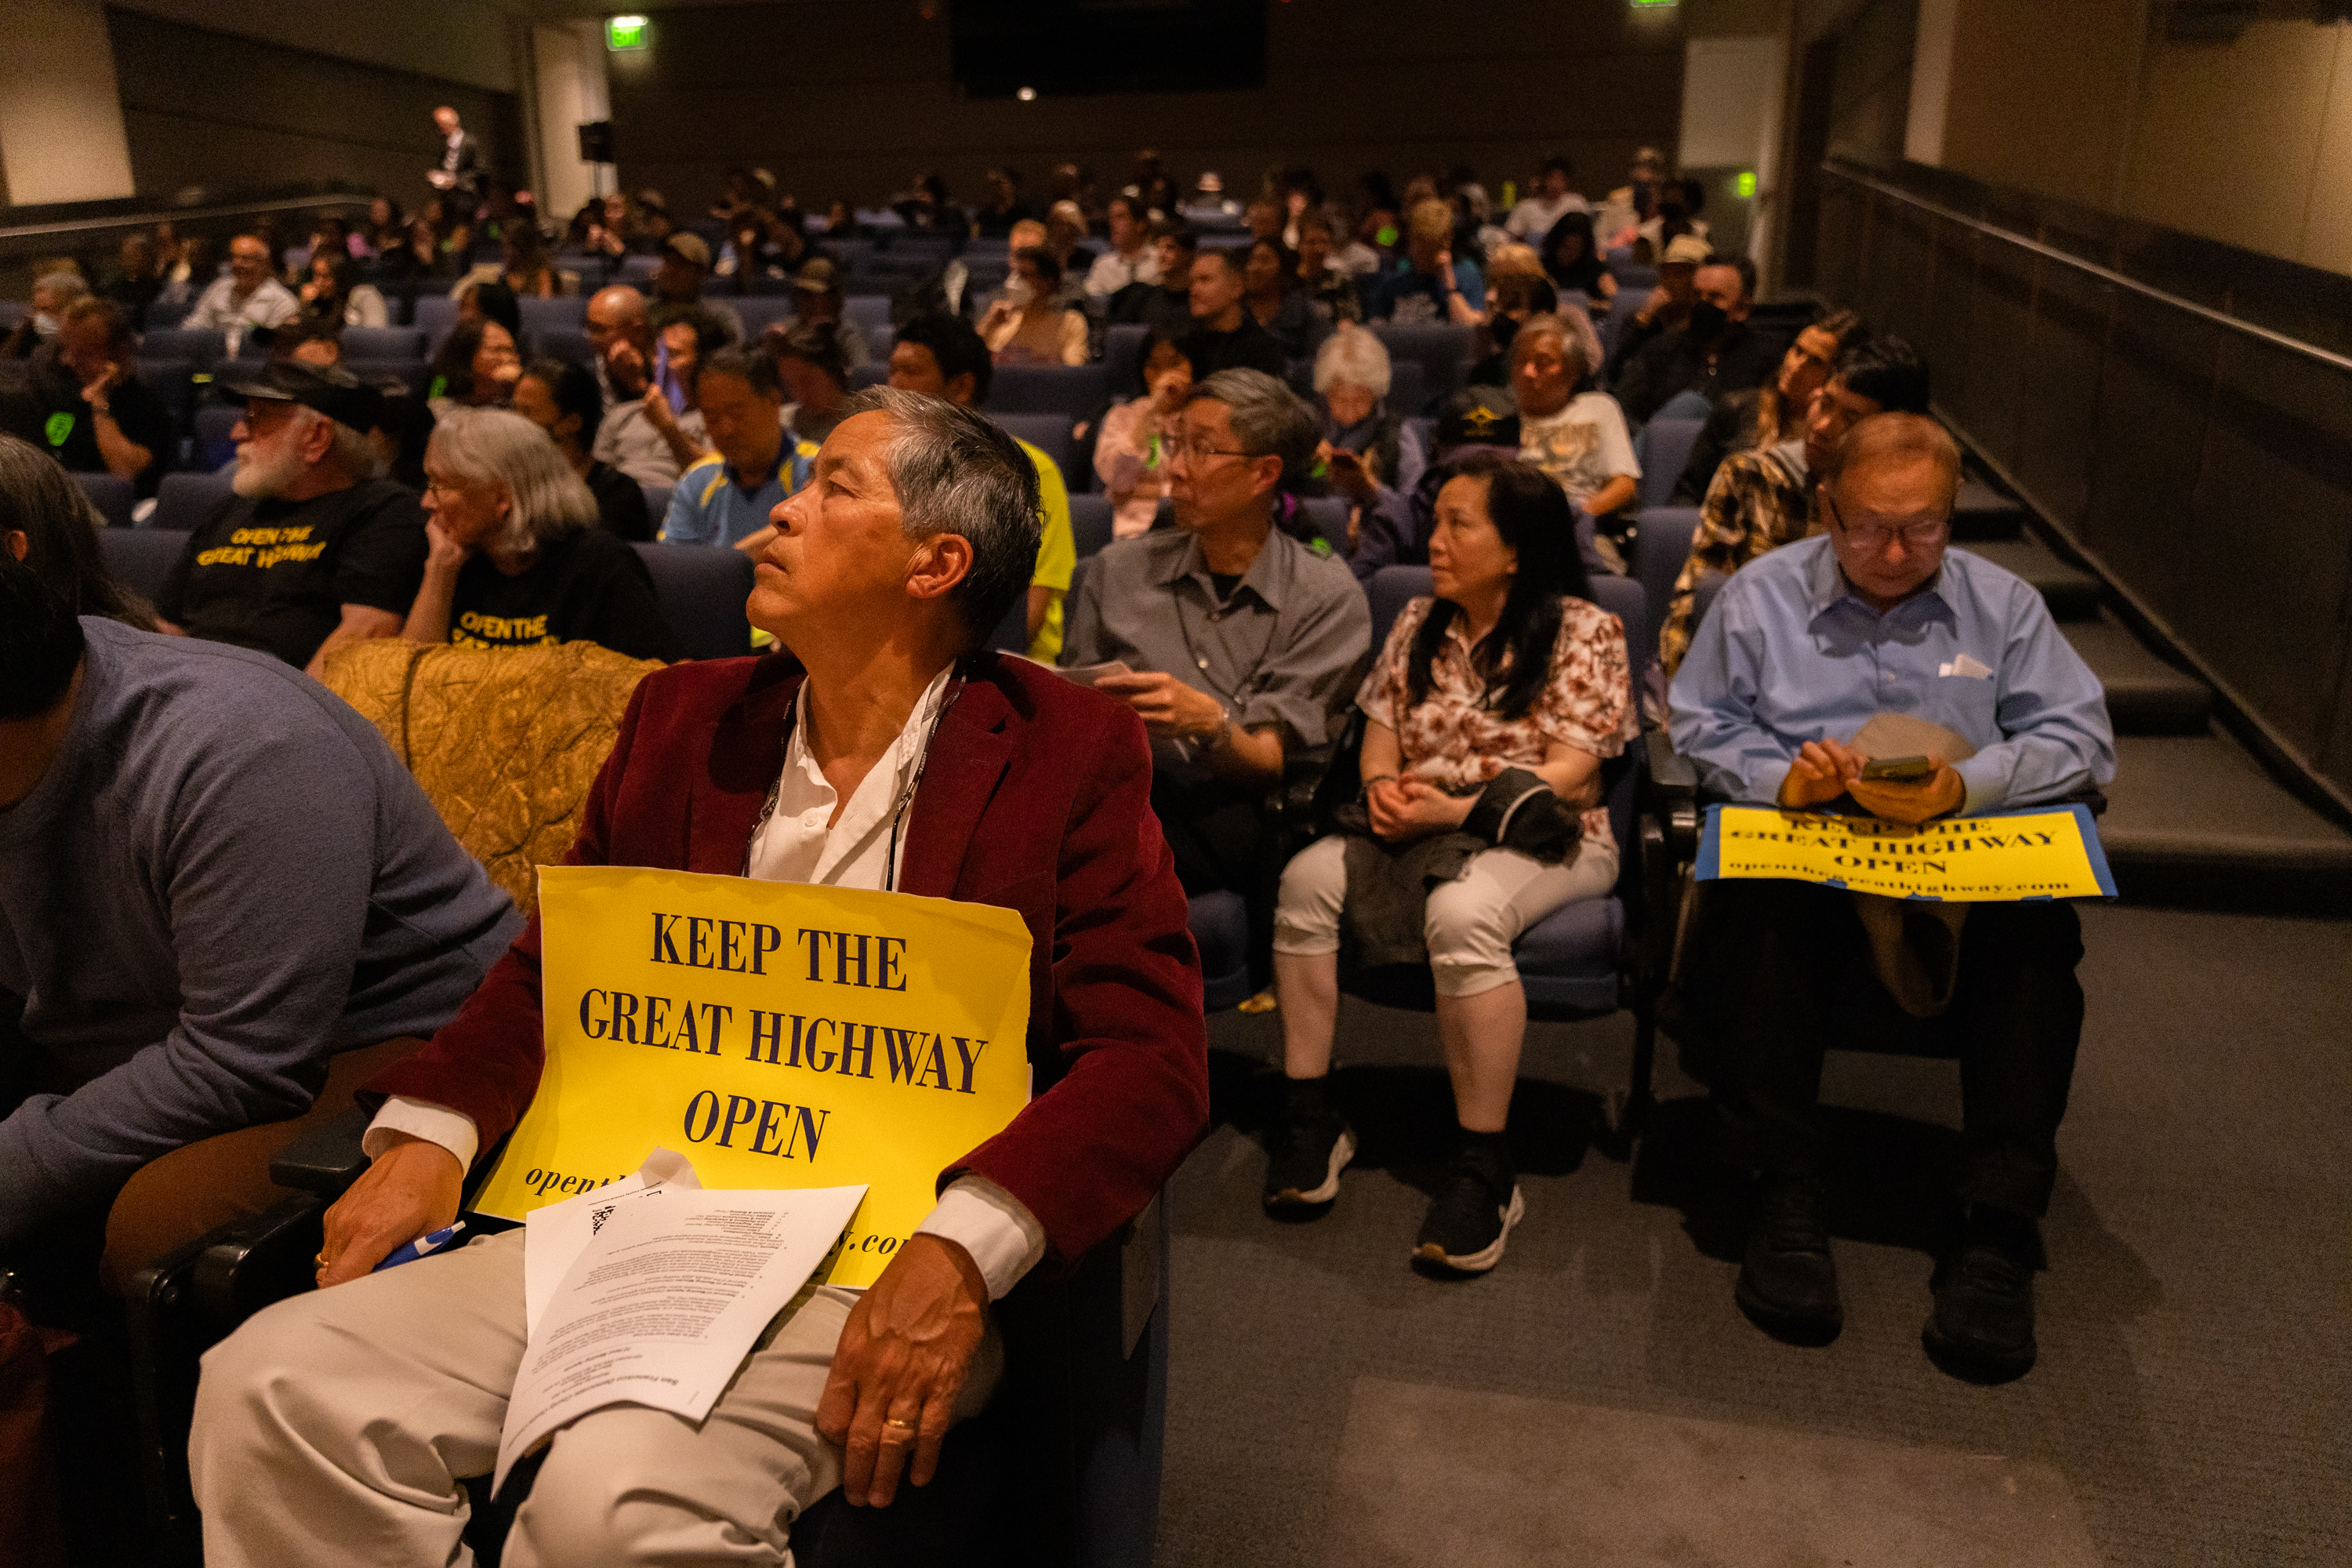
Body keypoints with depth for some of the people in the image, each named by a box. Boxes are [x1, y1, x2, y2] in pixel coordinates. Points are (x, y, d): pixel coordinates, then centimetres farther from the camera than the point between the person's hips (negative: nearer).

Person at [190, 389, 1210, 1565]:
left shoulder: (1065, 751, -2)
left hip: (883, 1260, -4)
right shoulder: (688, 717, 13)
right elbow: (553, 967, 18)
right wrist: (426, 1134, -1)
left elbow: (1150, 1056, -9)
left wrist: (963, 1249, -24)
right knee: (270, 1385, -15)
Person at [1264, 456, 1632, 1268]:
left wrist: (1456, 809, -21)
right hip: (1418, 828, 5)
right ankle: (1309, 1115, -15)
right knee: (1309, 876, -24)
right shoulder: (1419, 623, 15)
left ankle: (1486, 1168, -27)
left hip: (1540, 838, -5)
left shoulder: (1583, 631, -2)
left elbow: (1569, 771, -11)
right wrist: (1382, 788, -10)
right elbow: (1379, 736, 14)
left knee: (1462, 911, -38)